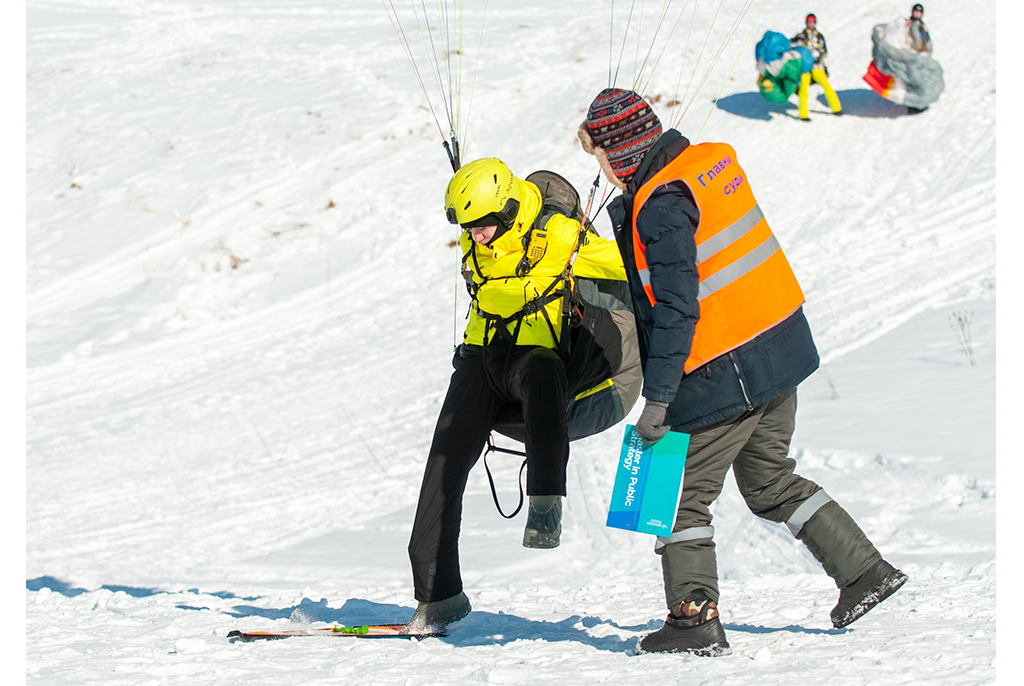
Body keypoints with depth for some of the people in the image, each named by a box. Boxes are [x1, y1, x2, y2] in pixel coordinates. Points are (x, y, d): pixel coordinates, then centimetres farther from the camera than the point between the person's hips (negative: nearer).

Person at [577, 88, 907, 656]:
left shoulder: (659, 206, -20)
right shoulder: (714, 161, 6)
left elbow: (676, 309, -24)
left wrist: (657, 399, -21)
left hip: (724, 376, -9)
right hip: (781, 350, 9)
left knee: (681, 497, 4)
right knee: (772, 483, 22)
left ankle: (695, 619, 3)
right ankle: (865, 571, 21)